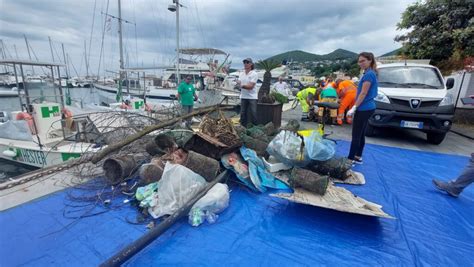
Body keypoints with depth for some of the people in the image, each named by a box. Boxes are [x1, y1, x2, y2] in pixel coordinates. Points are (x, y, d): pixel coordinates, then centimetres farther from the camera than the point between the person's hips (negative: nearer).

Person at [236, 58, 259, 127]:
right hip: (243, 97, 5)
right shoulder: (241, 74, 12)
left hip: (252, 97, -5)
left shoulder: (254, 74, -7)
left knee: (253, 113, -5)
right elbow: (239, 84, 5)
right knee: (243, 113, 9)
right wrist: (238, 83, -18)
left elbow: (251, 86, -15)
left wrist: (242, 85, -26)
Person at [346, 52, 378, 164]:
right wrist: (356, 107, 18)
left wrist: (354, 107, -20)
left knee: (356, 135, -6)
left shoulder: (369, 74, -14)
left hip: (364, 109, -10)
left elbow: (363, 93, -19)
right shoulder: (369, 73, 15)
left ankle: (351, 159, 0)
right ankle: (358, 157, 22)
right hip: (367, 108, 10)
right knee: (361, 134, 14)